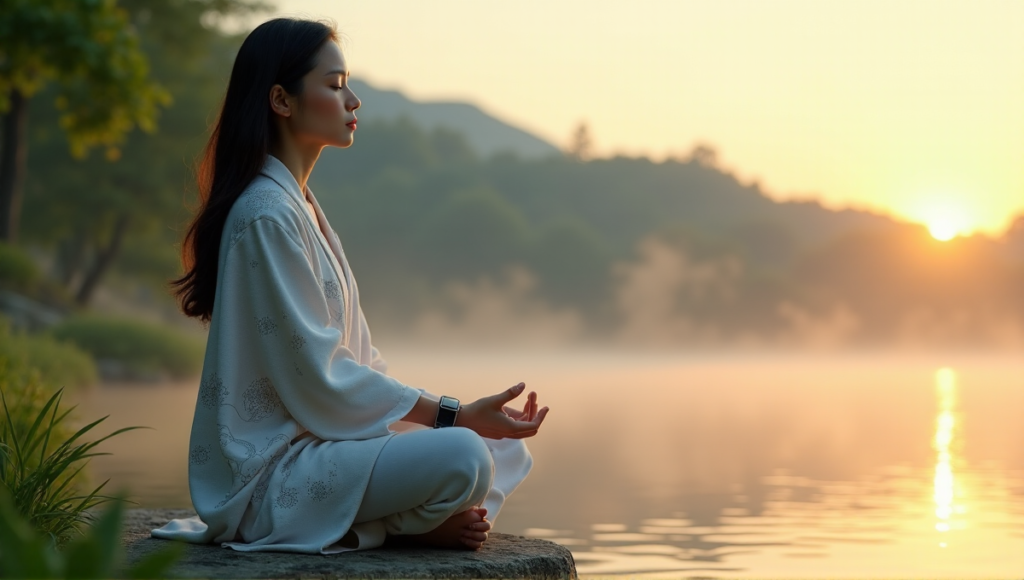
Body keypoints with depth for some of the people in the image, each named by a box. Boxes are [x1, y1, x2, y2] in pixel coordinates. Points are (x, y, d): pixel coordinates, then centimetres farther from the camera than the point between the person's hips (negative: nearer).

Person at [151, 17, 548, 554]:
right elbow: (320, 376, -19)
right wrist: (454, 417, -16)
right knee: (463, 456, -28)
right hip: (271, 471, -9)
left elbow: (355, 357, 14)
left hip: (317, 442, 9)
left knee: (507, 451, 6)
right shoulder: (267, 216, -16)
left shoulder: (300, 206, 16)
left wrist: (450, 416, 4)